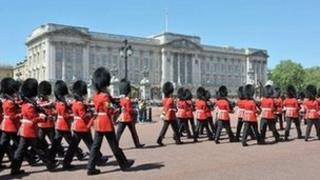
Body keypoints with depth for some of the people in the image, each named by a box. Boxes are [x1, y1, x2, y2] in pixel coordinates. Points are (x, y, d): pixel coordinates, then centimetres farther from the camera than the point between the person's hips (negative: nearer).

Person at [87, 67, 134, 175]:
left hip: (98, 122, 8)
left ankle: (91, 168, 6)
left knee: (95, 145, 7)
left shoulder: (96, 96, 10)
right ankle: (124, 164, 19)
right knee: (114, 145, 4)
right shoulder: (105, 96, -16)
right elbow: (109, 111, -19)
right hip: (106, 123, -8)